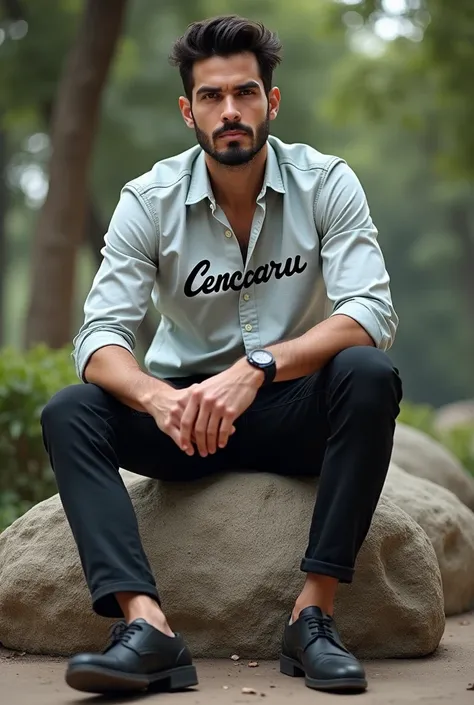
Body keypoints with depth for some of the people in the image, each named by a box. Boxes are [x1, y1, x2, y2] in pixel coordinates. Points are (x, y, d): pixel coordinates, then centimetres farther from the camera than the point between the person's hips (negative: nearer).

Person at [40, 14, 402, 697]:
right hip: (188, 412, 1)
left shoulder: (326, 183, -9)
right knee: (69, 413, -24)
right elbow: (101, 336, -15)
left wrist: (256, 368, -37)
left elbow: (372, 312, -21)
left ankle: (314, 613, -30)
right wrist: (159, 397, -39)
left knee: (369, 377, -32)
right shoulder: (150, 200, -7)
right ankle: (146, 622, -40)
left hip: (294, 412, -1)